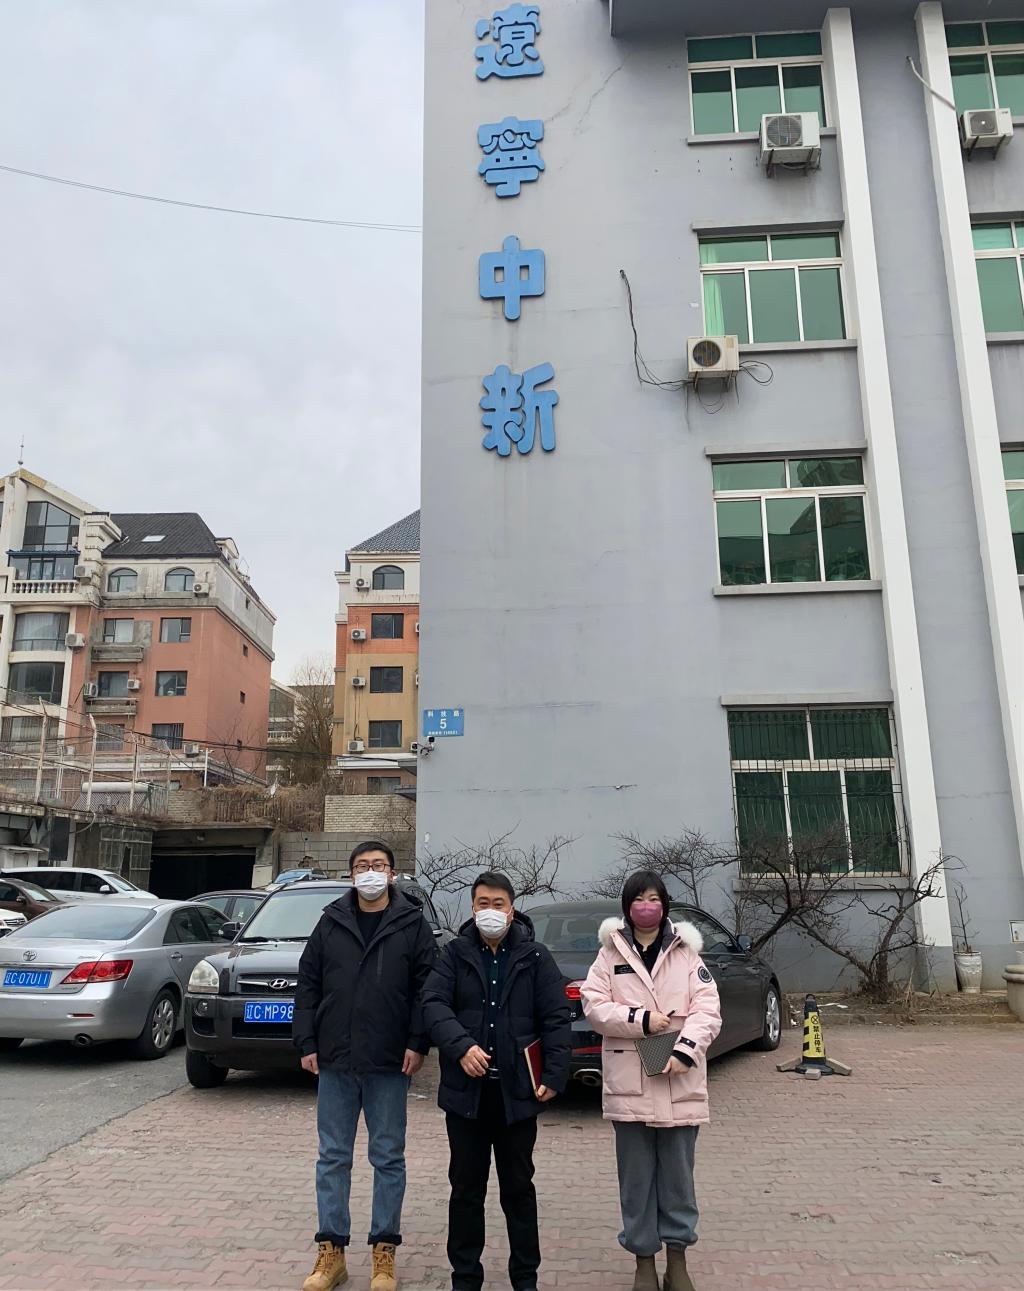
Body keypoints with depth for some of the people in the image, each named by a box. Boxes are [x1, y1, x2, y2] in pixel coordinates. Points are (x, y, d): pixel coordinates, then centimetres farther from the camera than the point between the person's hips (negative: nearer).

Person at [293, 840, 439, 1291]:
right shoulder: (331, 922, 5)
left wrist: (418, 1042, -10)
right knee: (333, 1157, 10)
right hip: (334, 1062, 2)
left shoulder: (412, 924, -1)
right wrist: (306, 1042, 1)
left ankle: (384, 1251, 21)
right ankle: (331, 1250, 22)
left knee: (388, 1157, 8)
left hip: (389, 1065, -2)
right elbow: (308, 984, 7)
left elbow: (426, 987, -3)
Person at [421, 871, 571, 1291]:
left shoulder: (535, 956, 1)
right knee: (466, 1188, 12)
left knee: (519, 1187, 13)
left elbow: (555, 1018, -2)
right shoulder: (455, 953, 2)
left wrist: (554, 1075, -9)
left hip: (516, 1090, -1)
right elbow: (434, 1004, -9)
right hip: (465, 1089, 1)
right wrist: (461, 1046, -24)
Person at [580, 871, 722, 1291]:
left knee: (677, 1174, 10)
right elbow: (593, 1005, -4)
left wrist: (686, 1049, -19)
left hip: (680, 1081, 0)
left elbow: (708, 1009, -4)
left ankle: (677, 1255, 26)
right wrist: (640, 1019, -16)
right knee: (636, 1176, 9)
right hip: (630, 1082, 0)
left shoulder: (686, 952, 4)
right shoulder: (610, 952, 3)